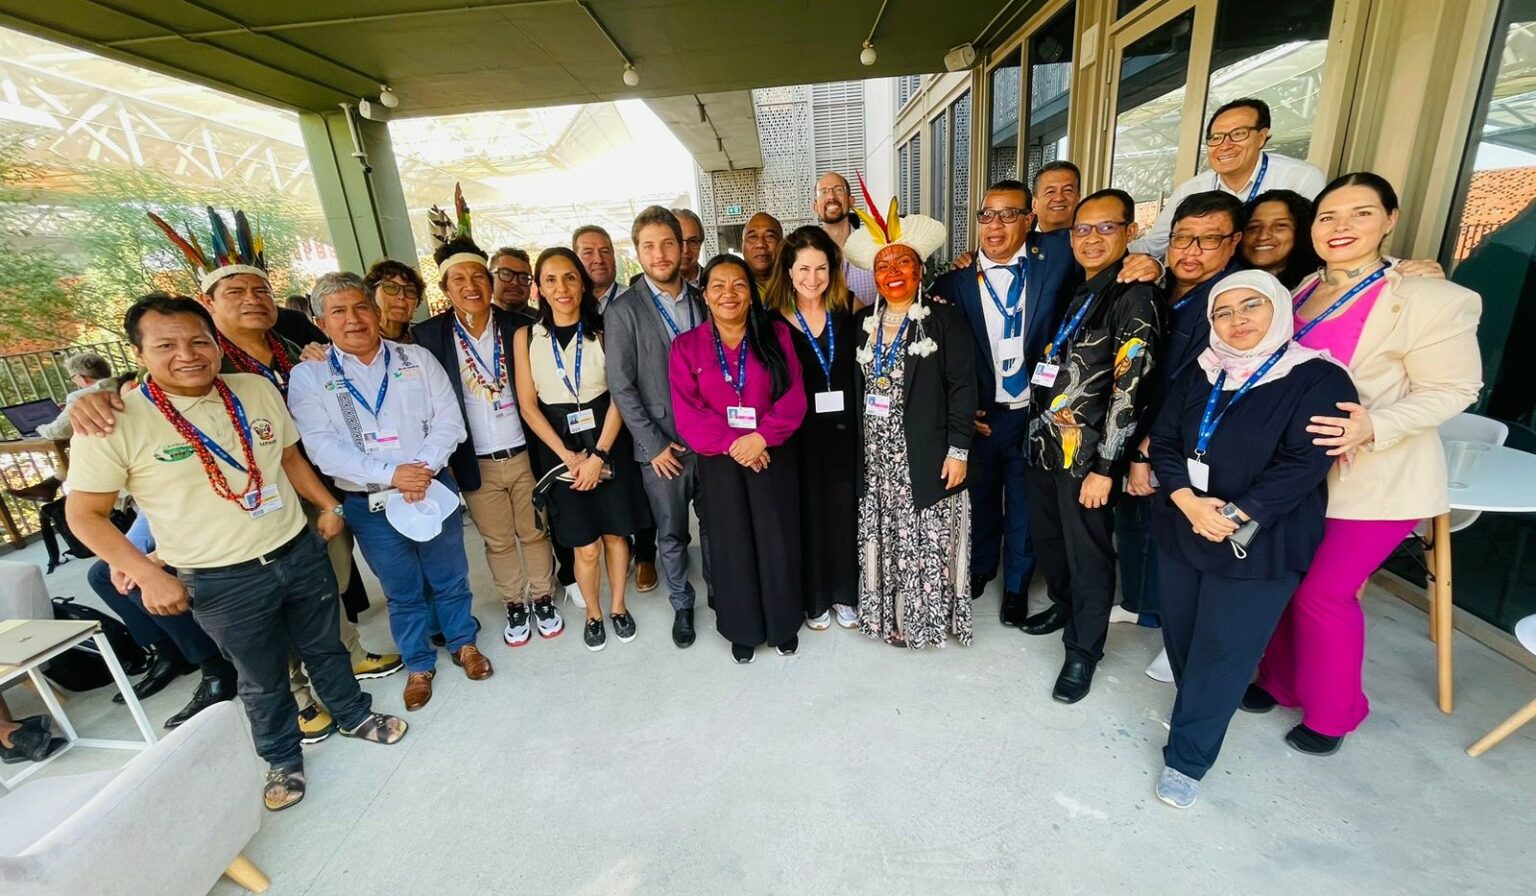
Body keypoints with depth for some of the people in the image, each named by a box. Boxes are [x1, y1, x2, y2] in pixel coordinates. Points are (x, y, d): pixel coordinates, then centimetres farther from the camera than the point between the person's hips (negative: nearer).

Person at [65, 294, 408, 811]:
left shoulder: (257, 389, -3)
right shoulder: (113, 423, -14)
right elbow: (85, 514, -6)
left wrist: (328, 505, 8)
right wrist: (148, 574, -13)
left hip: (300, 551, 3)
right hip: (221, 581, -3)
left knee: (325, 646, 22)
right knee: (262, 680, 16)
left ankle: (354, 715, 46)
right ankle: (283, 758, 42)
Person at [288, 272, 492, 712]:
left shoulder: (417, 359, 1)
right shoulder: (307, 376, -3)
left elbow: (448, 419, -5)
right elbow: (322, 447, -12)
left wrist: (425, 466, -20)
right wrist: (390, 474, -22)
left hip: (434, 489, 1)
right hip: (369, 504, 0)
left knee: (449, 577, 15)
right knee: (403, 592, 15)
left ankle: (463, 643, 38)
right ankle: (419, 665, 36)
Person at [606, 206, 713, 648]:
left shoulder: (703, 301, 5)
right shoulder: (623, 311, -5)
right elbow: (621, 386, -7)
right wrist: (654, 444, -10)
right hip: (661, 446, -2)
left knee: (714, 526, 14)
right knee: (671, 535, 12)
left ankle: (720, 593, 36)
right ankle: (681, 605, 32)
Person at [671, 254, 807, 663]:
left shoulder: (775, 335, 1)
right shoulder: (687, 346, 1)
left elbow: (794, 399, -5)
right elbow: (687, 413, -6)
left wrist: (761, 437, -18)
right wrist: (733, 443, -16)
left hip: (772, 457, 0)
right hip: (719, 463, 0)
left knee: (777, 541, 9)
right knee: (732, 545, 11)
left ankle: (784, 623, 32)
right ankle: (742, 629, 31)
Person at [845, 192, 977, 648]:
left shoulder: (944, 320, -3)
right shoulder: (863, 323, 9)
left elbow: (962, 387, -7)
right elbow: (854, 387, 9)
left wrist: (958, 450, -12)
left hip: (926, 456, -4)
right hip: (876, 457, 4)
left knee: (927, 541, 5)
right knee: (883, 539, 11)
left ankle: (928, 618, 24)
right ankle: (890, 615, 28)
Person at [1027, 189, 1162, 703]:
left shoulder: (1134, 296, -10)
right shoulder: (1075, 293, 13)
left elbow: (1130, 386, -15)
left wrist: (1104, 466, -17)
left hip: (1087, 453, -7)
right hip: (1046, 445, 7)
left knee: (1087, 554, 6)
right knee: (1046, 540, 19)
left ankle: (1083, 652, 24)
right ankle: (1064, 607, 44)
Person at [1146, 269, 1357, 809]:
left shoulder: (1319, 380, -7)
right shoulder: (1199, 376, 6)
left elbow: (1303, 464, -15)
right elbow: (1164, 441, 1)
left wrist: (1234, 517, -21)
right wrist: (1188, 501, -15)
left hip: (1259, 546, -4)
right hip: (1182, 532, 5)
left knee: (1223, 654, 1)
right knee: (1180, 636, 14)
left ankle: (1186, 760, 16)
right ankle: (1198, 714, 40)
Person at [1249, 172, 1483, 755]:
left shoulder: (1431, 300, -12)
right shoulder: (1305, 292, 8)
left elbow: (1452, 390, -11)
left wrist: (1374, 427, -28)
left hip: (1375, 482, -6)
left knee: (1322, 592, 1)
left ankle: (1331, 715, 25)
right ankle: (1279, 682, 36)